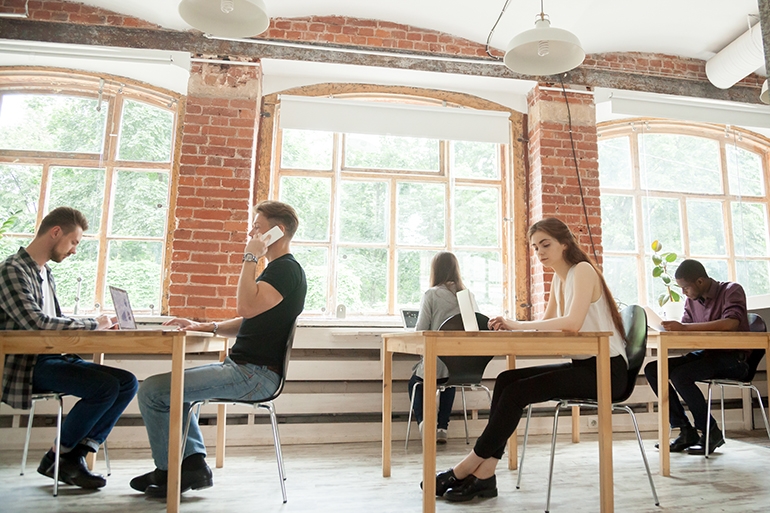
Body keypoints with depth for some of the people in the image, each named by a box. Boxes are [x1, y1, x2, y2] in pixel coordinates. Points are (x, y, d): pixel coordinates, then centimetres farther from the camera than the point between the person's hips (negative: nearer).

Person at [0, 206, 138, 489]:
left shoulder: (45, 272, 16)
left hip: (55, 357, 8)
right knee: (105, 386, -26)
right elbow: (36, 323, -24)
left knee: (127, 382, -9)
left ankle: (76, 455, -4)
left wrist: (96, 325, 0)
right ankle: (57, 458, -3)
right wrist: (93, 324, -15)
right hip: (29, 363, -8)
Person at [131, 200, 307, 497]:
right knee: (173, 387, 26)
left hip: (255, 374, -11)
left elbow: (247, 307, -31)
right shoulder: (277, 269, 19)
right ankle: (194, 464, 19)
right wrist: (203, 327, 11)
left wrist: (250, 258, -20)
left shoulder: (287, 270, -15)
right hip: (244, 368, 11)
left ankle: (168, 474, 8)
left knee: (153, 390, -9)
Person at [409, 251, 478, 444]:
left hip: (437, 363, -4)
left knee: (415, 382, 27)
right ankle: (442, 428, 30)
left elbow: (420, 331, -9)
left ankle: (423, 422, 6)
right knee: (448, 381, 37)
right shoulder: (468, 295, 3)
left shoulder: (431, 295, -9)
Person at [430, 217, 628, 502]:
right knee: (506, 380, -10)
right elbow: (546, 323, 9)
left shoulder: (582, 270, -12)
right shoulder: (559, 278, 14)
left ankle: (464, 470, -9)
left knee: (516, 392, -20)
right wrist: (512, 325, -10)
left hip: (606, 369, -8)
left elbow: (572, 323, -26)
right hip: (584, 365, 8)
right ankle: (484, 475, -13)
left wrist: (517, 324, -26)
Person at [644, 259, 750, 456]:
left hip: (734, 358, -7)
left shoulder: (732, 290, -10)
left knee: (680, 375, -30)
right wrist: (670, 327, -16)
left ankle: (711, 432, -9)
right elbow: (685, 328, 8)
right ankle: (686, 431, -4)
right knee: (653, 369, -10)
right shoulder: (692, 299, 10)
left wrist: (684, 327, -34)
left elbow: (731, 323, -28)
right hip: (706, 354, 7)